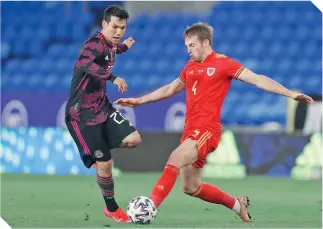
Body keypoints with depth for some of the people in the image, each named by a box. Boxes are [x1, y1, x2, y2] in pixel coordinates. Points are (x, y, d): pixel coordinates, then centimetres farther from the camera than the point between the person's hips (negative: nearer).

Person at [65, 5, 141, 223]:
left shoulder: (110, 45, 5)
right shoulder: (96, 43, -22)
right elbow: (84, 64, -44)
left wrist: (124, 47, 42)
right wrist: (113, 78, -52)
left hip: (102, 107, 8)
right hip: (82, 114, -8)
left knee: (134, 139, -8)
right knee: (105, 163, -5)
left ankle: (101, 150, 21)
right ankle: (111, 208, 16)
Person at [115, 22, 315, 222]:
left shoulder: (223, 63, -4)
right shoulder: (191, 67, 16)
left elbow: (258, 80, -9)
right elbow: (170, 89, 31)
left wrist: (290, 94, -18)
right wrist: (138, 100, 33)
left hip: (207, 130, -8)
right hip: (190, 130, 8)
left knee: (175, 159, -29)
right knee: (191, 187, 10)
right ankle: (237, 204, 28)